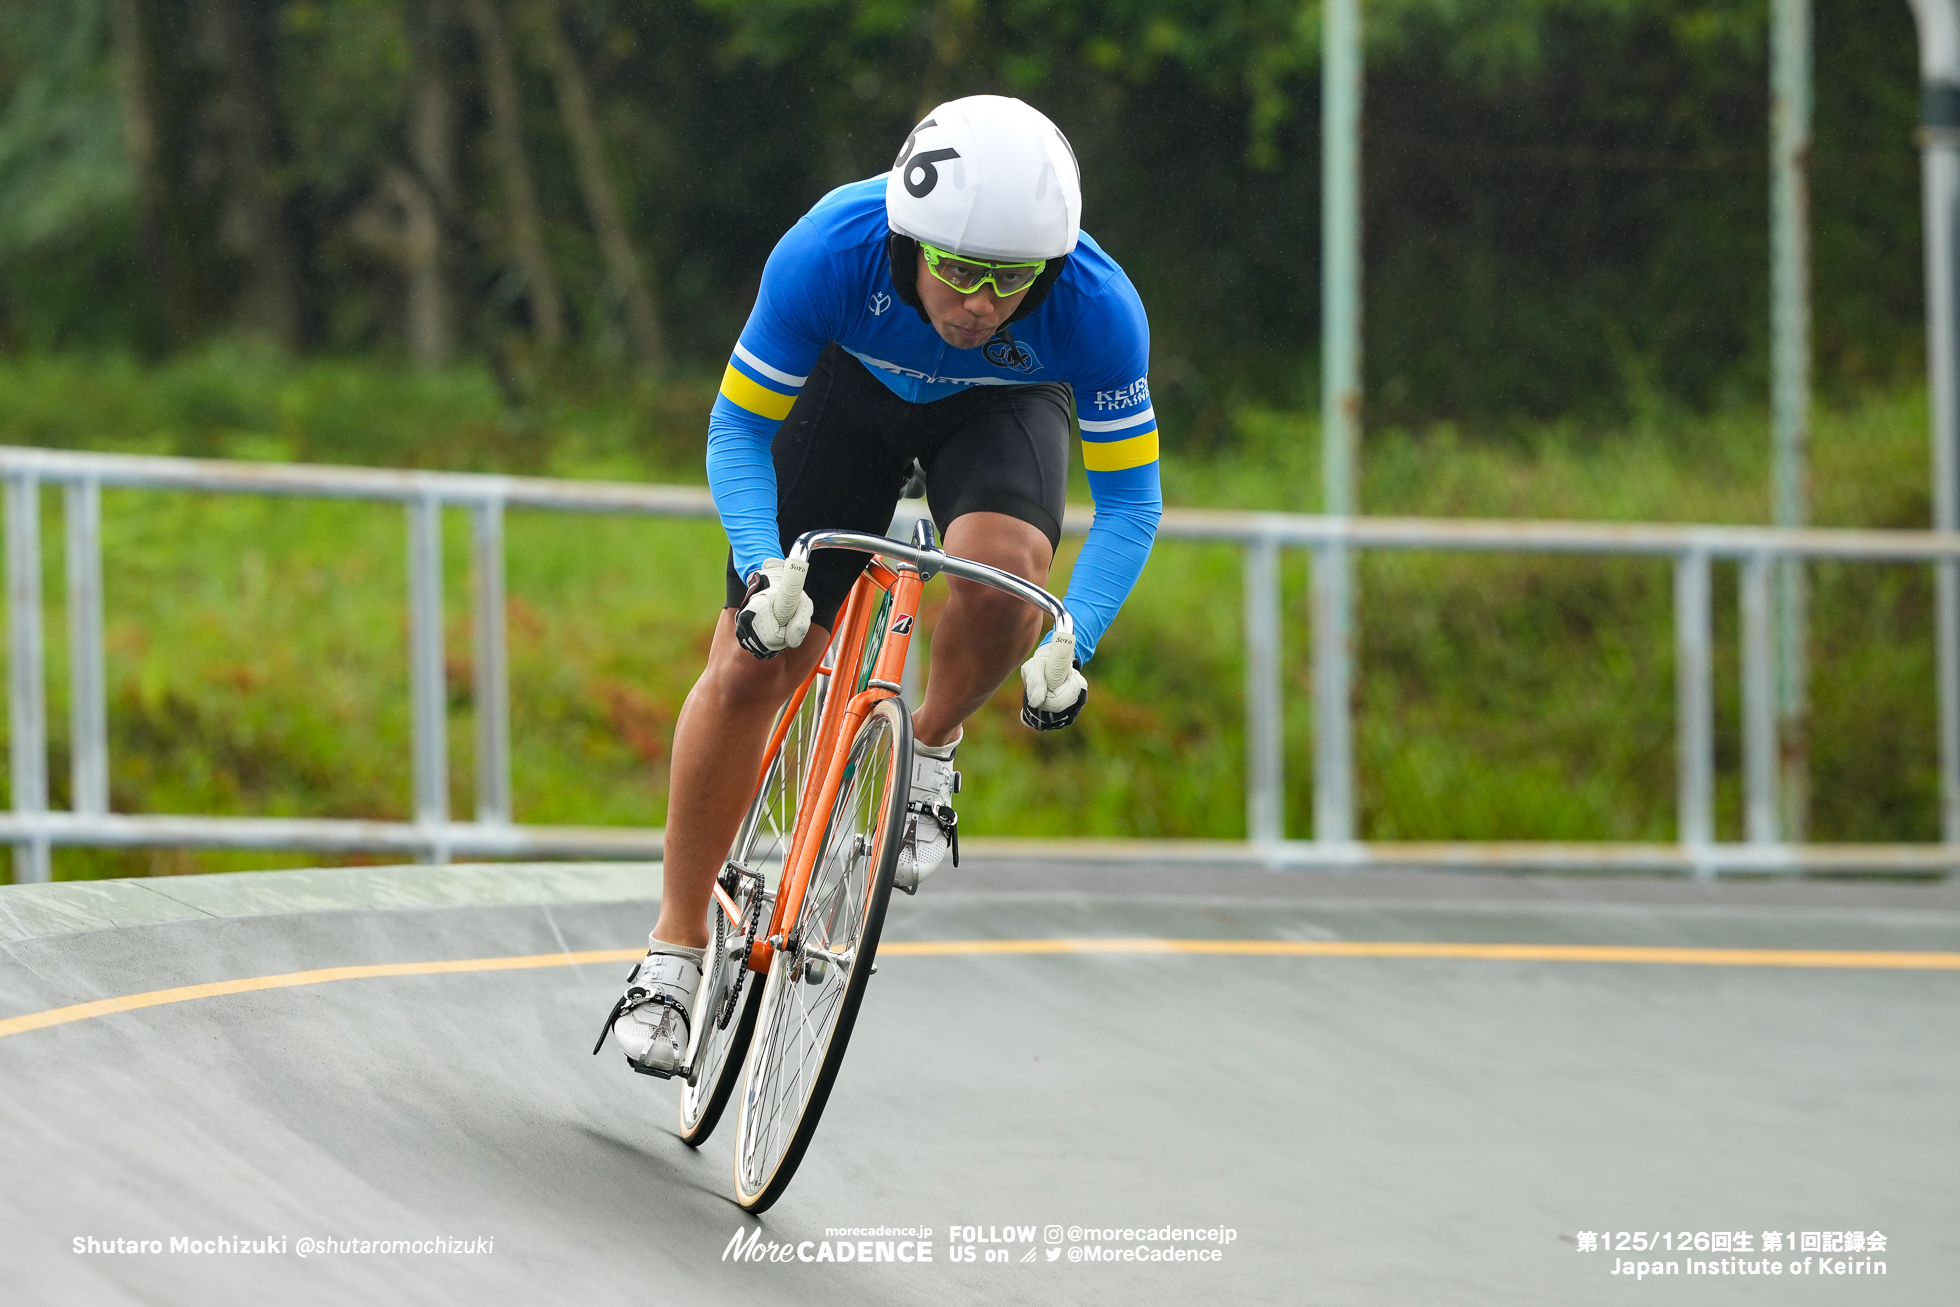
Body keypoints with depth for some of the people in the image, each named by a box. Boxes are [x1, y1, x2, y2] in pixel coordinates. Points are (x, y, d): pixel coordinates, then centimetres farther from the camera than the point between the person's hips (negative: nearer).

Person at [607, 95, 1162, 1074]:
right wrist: (765, 571, -38)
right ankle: (675, 946, 9)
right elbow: (737, 429, -22)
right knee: (750, 665, -8)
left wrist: (1069, 643, -37)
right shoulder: (829, 252, -37)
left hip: (1001, 409, 0)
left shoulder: (1097, 307, -37)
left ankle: (931, 754, -2)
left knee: (1002, 564, -33)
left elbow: (1128, 497, -23)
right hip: (851, 383, 0)